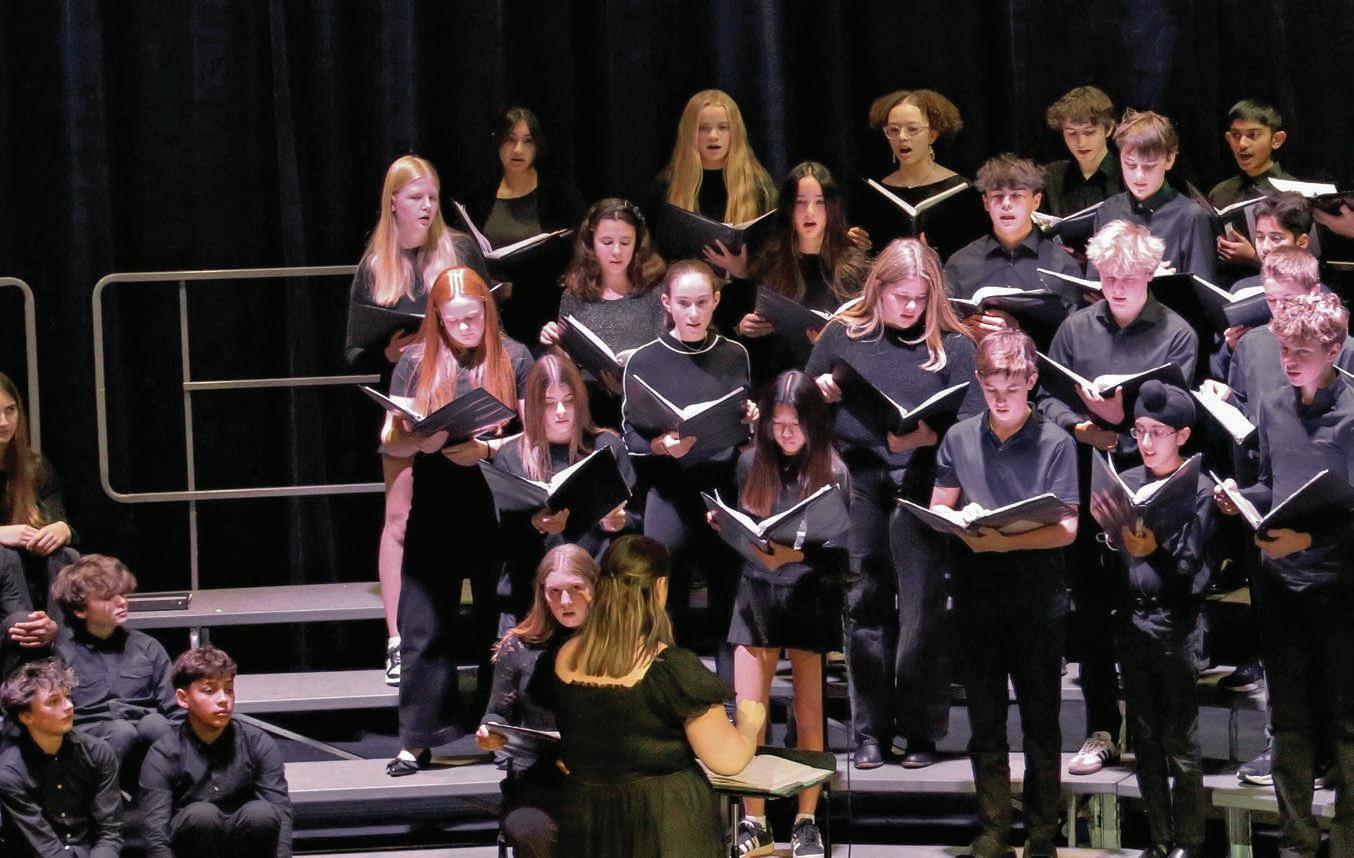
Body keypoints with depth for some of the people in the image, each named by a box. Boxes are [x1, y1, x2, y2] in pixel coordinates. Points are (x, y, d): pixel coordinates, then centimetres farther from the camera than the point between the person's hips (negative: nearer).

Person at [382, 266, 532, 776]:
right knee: (424, 623, -1)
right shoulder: (416, 362, 7)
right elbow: (391, 440, 5)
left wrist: (487, 449, -18)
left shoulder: (514, 359, 3)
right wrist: (421, 441, -18)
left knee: (500, 620, 6)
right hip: (434, 507, 1)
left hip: (496, 501, -1)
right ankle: (418, 738, 4)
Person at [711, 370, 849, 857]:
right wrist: (723, 523, -6)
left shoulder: (832, 472, -7)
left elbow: (840, 547, -11)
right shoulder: (751, 464, 4)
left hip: (809, 597, -3)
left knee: (808, 716, 6)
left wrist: (798, 553, -27)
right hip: (756, 593, 3)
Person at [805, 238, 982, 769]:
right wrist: (821, 394, -4)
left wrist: (929, 435, -20)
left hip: (923, 482, -2)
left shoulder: (954, 346, 4)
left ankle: (921, 729, 6)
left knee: (922, 609, -3)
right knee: (866, 605, 6)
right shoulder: (843, 336, 10)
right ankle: (870, 729, 13)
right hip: (858, 481, 2)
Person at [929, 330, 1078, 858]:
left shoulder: (1055, 443, -5)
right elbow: (936, 510, 8)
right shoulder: (959, 439, 5)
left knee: (1041, 725, 6)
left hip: (1037, 607, -3)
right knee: (985, 725, 10)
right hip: (976, 602, 3)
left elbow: (1066, 528, -10)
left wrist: (1008, 541, -26)